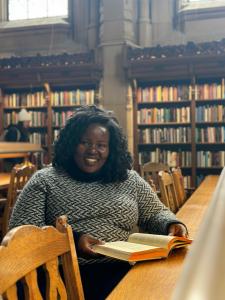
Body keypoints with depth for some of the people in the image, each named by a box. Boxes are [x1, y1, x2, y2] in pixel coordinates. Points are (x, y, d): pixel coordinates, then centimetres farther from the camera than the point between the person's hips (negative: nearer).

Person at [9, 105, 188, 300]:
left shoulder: (128, 180, 14)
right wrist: (72, 240, -16)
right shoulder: (45, 181, 5)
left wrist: (173, 225, -4)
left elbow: (156, 214, 20)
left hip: (121, 272, 5)